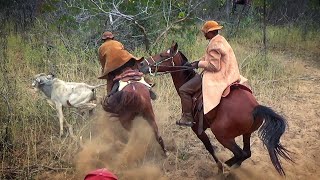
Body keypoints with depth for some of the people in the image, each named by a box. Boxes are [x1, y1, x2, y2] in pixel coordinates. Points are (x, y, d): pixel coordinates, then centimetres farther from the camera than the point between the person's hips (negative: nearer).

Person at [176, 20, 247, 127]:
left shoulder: (214, 45, -20)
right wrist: (195, 62, 13)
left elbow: (214, 66, -24)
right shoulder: (220, 39, 12)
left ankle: (187, 118, -6)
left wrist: (199, 64, -12)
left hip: (216, 76, -10)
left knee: (184, 90, -8)